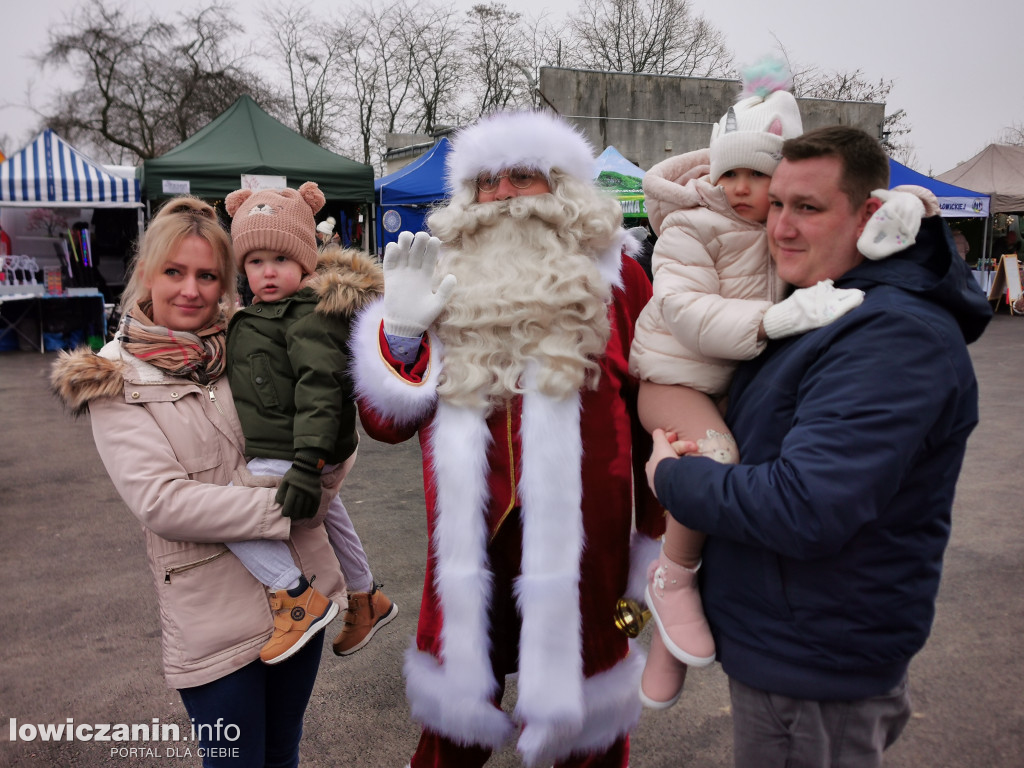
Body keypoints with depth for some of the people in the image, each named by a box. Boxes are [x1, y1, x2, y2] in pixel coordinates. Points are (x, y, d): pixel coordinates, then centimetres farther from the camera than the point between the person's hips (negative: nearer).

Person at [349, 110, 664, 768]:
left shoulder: (612, 277, -2)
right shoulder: (448, 281, 4)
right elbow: (386, 423, 4)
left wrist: (658, 537, 2)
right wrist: (400, 329, -11)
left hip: (583, 547, -2)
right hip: (471, 543, 2)